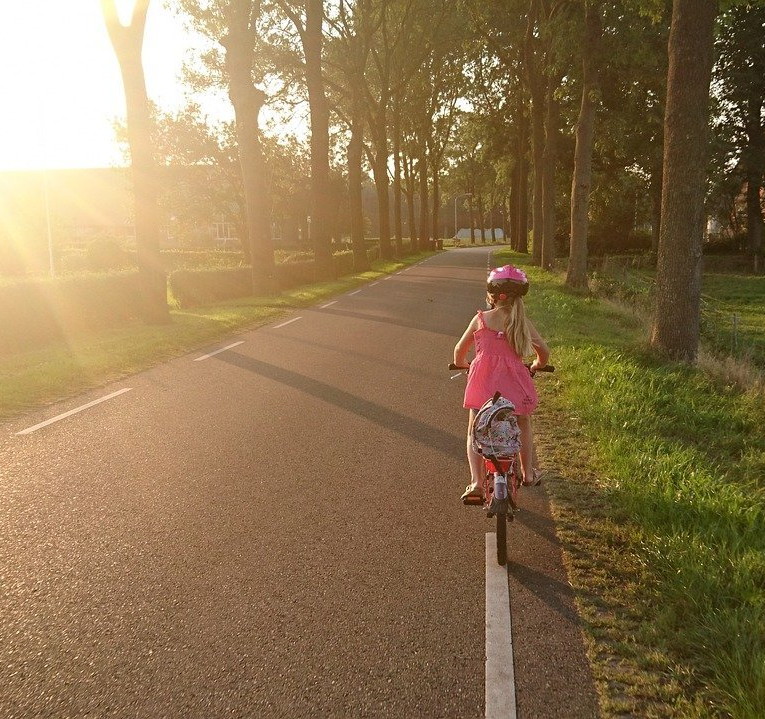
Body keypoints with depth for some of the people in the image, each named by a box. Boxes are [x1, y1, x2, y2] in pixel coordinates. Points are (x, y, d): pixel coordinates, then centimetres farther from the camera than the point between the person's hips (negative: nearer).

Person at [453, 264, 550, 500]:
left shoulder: (481, 319, 2)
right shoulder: (522, 322, 3)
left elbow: (460, 350, 11)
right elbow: (544, 352, 6)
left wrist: (461, 364, 33)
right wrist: (536, 366, 28)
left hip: (483, 381, -1)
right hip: (514, 381, 1)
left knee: (475, 432, 12)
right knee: (523, 426, 26)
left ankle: (476, 481, -1)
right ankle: (528, 473, 34)